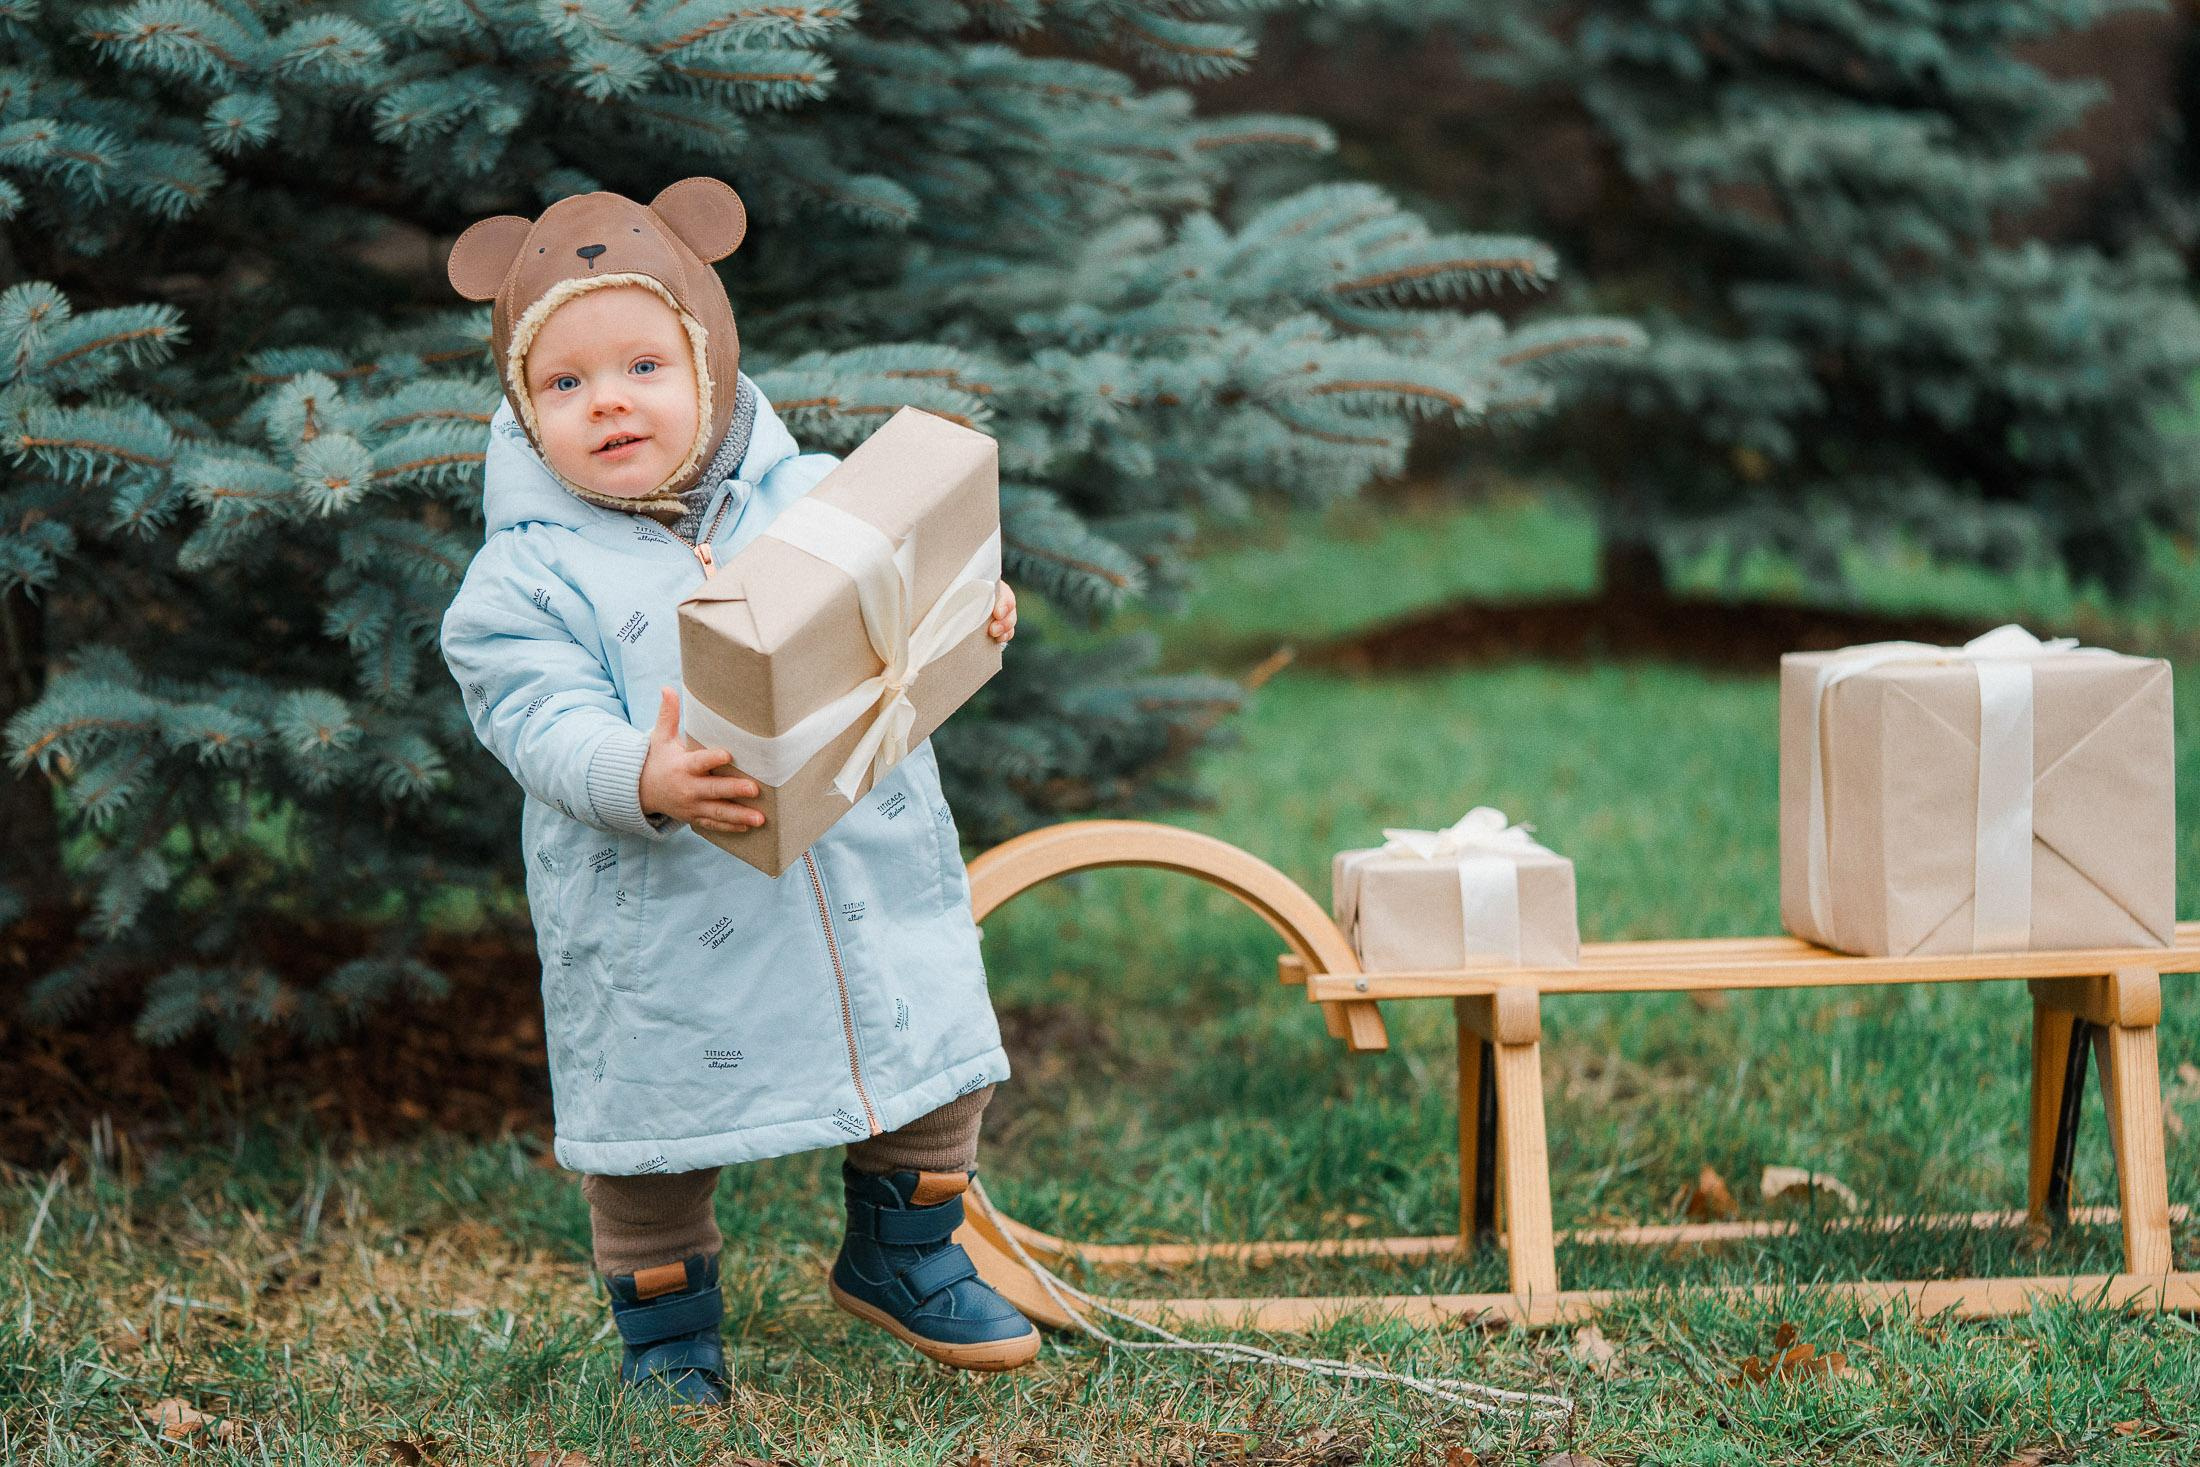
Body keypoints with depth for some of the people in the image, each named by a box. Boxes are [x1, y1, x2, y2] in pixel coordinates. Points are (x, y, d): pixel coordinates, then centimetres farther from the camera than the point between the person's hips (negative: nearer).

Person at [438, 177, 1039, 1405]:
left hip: (868, 880, 3)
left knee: (933, 1069, 15)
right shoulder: (528, 578, -7)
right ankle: (668, 1328, 30)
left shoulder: (814, 498, 3)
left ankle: (903, 1255, 40)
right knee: (657, 1118, 6)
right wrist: (644, 780, -36)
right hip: (666, 925, -3)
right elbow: (547, 725, -17)